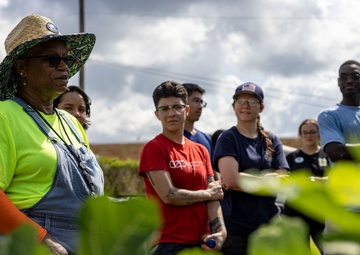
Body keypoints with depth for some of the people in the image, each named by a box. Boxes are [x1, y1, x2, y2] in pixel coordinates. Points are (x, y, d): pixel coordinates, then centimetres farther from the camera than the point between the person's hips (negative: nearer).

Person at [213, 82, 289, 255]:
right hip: (236, 229, -4)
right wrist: (270, 178, -6)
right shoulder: (227, 139, -1)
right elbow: (231, 180, -16)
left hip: (269, 226, 4)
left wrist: (244, 178, -11)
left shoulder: (272, 141, 12)